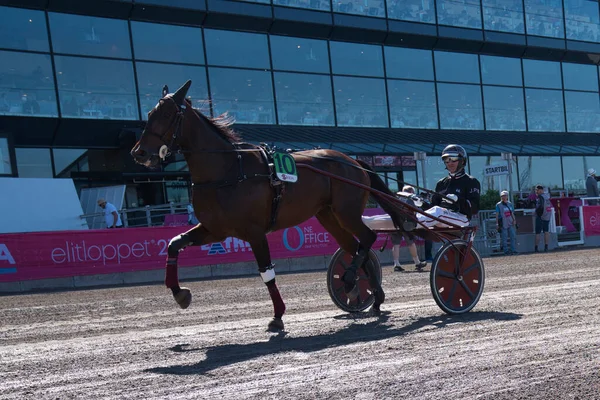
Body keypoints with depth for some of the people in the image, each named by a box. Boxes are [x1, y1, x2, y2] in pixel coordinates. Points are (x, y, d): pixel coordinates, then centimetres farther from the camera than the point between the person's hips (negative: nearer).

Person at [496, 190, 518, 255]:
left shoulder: (510, 204, 15)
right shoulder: (498, 205, 0)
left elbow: (512, 213, 17)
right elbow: (497, 214, -3)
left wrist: (514, 220, 3)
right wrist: (497, 223, -10)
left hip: (511, 223, 5)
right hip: (503, 224, -5)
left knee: (513, 236, 2)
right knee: (504, 238, -3)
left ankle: (513, 250, 9)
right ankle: (506, 251, 3)